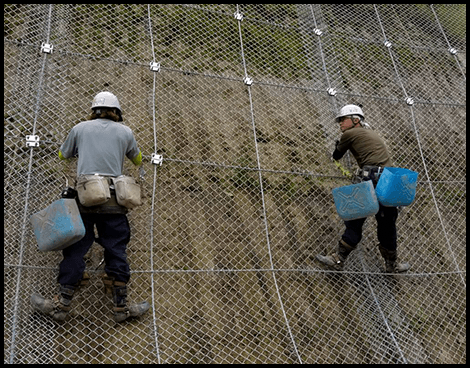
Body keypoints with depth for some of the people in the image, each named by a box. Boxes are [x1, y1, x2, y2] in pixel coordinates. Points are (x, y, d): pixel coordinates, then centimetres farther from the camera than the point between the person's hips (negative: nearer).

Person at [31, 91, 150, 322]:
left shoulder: (80, 128, 12)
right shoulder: (125, 132, 12)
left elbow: (63, 155, 27)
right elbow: (137, 160, 28)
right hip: (113, 200, 0)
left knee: (75, 250, 5)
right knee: (116, 250, 5)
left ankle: (61, 305, 8)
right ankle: (121, 307, 11)